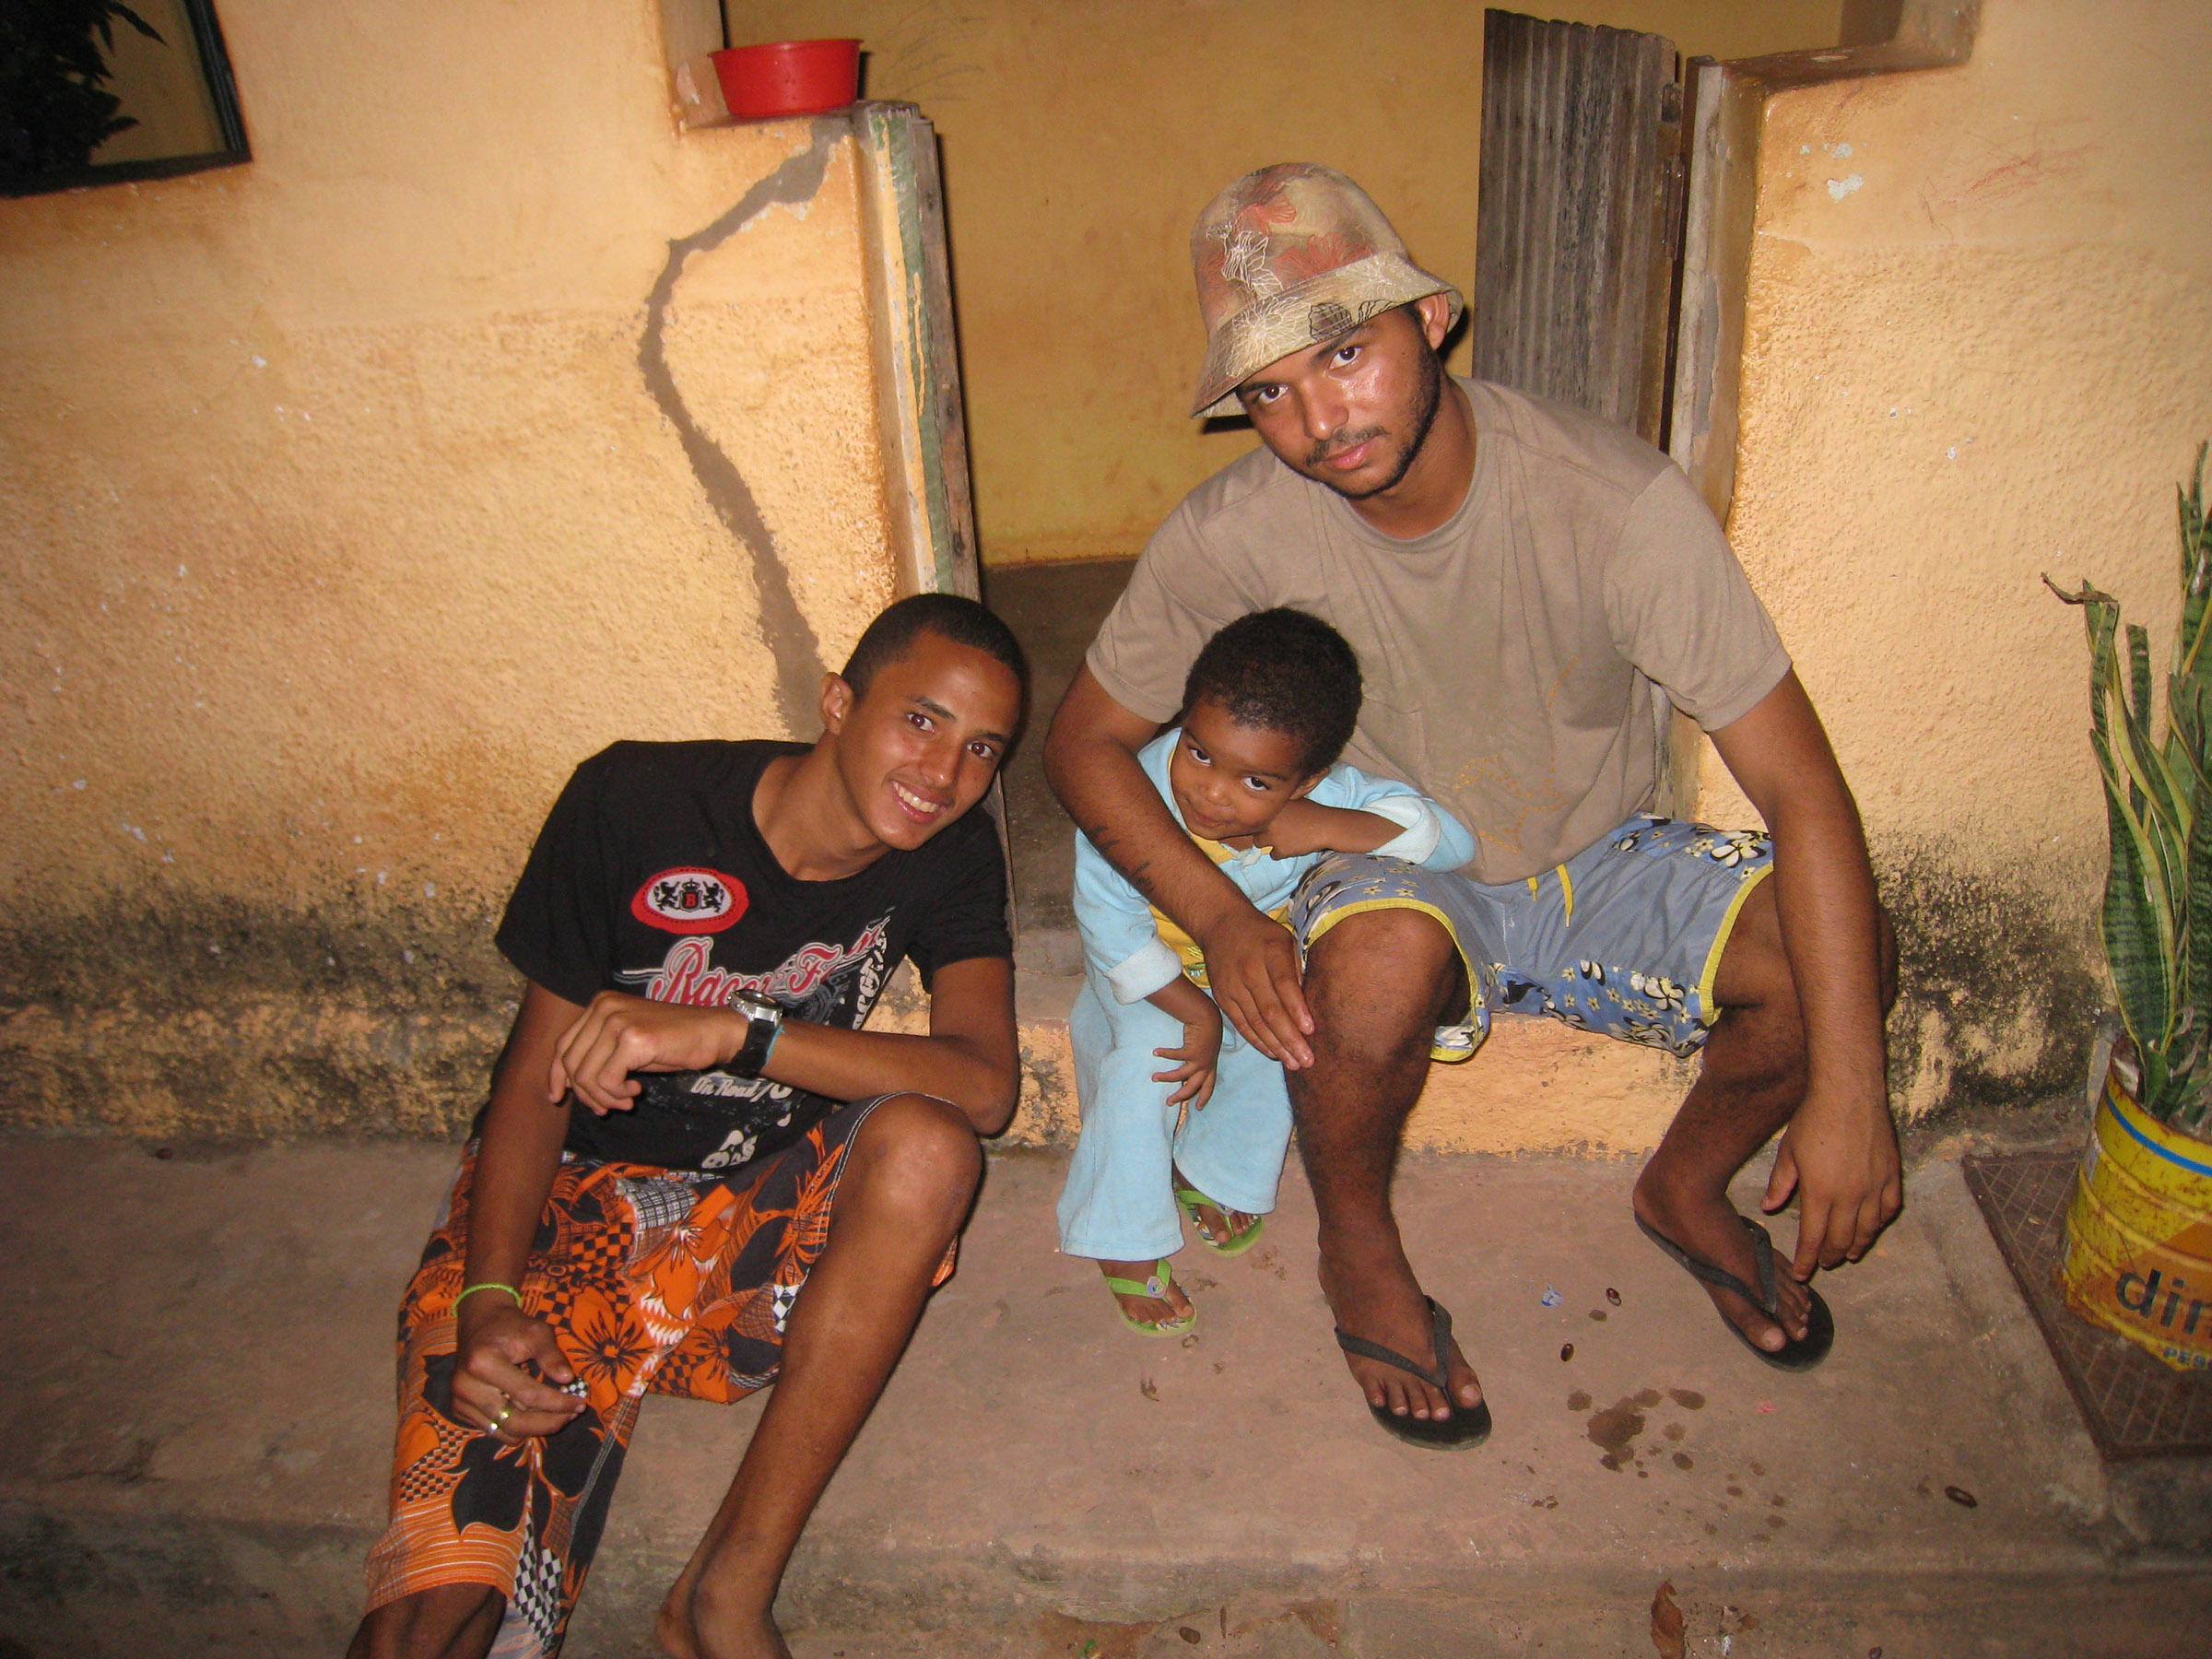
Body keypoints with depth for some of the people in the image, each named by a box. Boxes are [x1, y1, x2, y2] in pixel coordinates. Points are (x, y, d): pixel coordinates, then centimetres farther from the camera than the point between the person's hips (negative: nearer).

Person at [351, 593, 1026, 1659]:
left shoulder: (950, 859, -7)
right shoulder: (634, 801, -15)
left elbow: (984, 1084, -22)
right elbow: (539, 1077, -8)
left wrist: (737, 1031, -33)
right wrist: (489, 1302, -22)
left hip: (765, 1207, 3)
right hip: (572, 1193, -2)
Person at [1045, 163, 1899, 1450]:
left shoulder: (1613, 498, -24)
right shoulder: (1232, 534, -20)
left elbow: (1800, 784, -24)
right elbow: (1088, 740, -8)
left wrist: (1848, 1090, -29)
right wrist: (1222, 919, -25)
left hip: (1602, 868, 1)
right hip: (1400, 881, -1)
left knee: (1845, 952, -24)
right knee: (1381, 961, -37)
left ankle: (1688, 1188, 9)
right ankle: (1359, 1250, -3)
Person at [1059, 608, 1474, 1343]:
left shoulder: (1328, 794, -30)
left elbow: (1453, 841, -29)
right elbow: (1112, 930, -23)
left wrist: (1335, 827, -42)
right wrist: (1194, 1010, -23)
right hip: (1149, 972, -2)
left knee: (1276, 1048, -20)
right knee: (1142, 1067, -21)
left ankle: (1215, 1177, 9)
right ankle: (1124, 1239, 1)